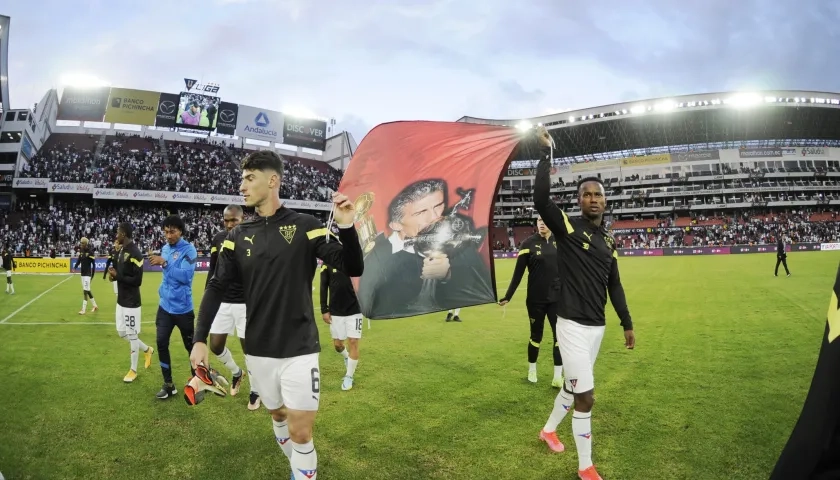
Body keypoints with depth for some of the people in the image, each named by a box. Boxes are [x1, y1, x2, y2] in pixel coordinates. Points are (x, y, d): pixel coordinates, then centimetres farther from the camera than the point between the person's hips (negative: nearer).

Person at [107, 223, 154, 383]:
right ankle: (147, 350, 36)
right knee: (122, 333, 17)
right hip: (121, 300, 9)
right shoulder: (122, 251, 9)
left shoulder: (135, 253, -20)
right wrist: (114, 273, -2)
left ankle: (133, 370, 16)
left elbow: (137, 281, -22)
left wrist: (117, 276, -18)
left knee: (132, 335, 2)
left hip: (131, 302, -9)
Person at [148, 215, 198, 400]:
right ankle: (168, 384, 13)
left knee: (190, 345, 8)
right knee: (161, 343, 0)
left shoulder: (188, 250, -14)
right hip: (165, 306, 6)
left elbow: (185, 276, -25)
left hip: (182, 308, -6)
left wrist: (164, 263, -28)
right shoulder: (165, 249, 7)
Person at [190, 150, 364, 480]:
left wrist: (346, 227, -25)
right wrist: (200, 340, -4)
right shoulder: (238, 236, 2)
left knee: (301, 433, -2)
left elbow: (353, 269, -8)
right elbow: (216, 288, 4)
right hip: (258, 350, 4)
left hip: (299, 349, -3)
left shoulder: (306, 226, -7)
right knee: (278, 415, 20)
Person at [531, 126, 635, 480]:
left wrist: (627, 323, 16)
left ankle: (549, 430, 46)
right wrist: (545, 152, -24)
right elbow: (540, 199, -28)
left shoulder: (608, 241, 10)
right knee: (585, 396, -5)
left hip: (598, 326, 7)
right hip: (573, 325, -7)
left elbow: (614, 285, 16)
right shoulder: (567, 227, -10)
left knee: (573, 385, 21)